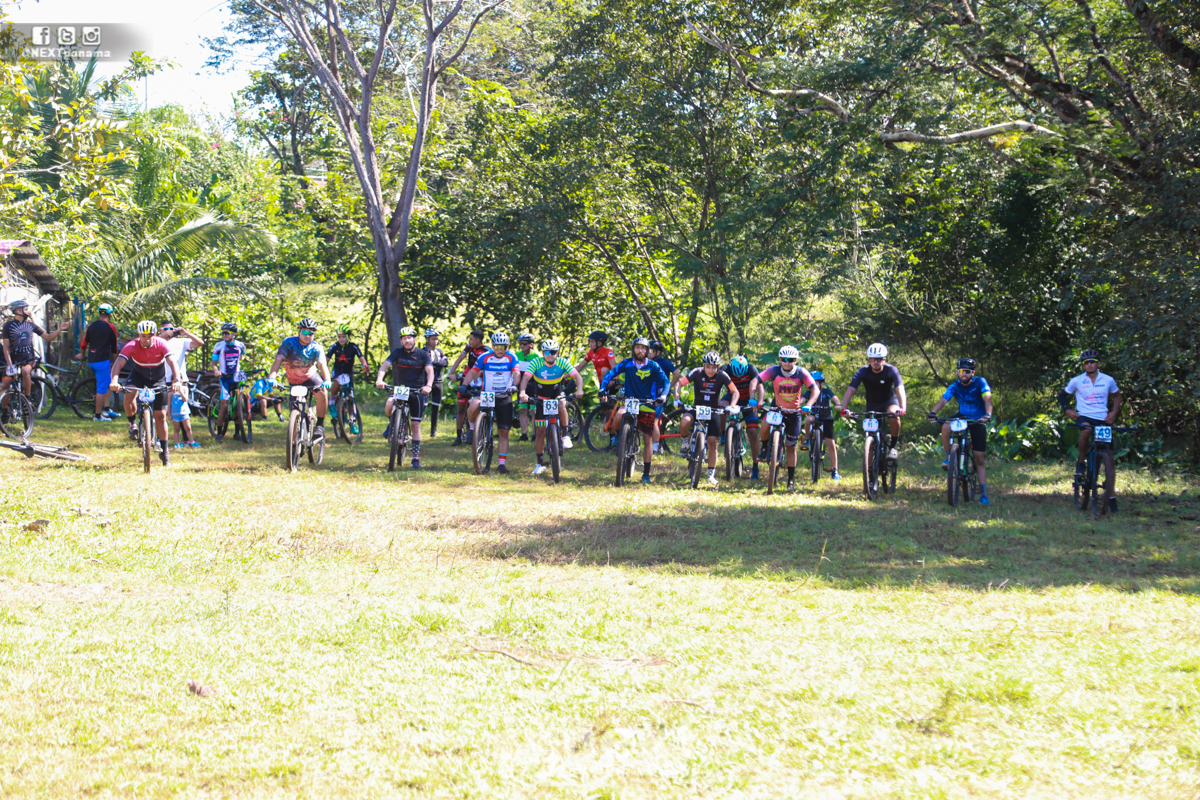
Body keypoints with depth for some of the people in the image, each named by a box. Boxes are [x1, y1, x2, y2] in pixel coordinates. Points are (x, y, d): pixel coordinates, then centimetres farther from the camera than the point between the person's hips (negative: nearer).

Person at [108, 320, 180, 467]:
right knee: (129, 393, -33)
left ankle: (164, 450, 12)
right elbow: (119, 363, -37)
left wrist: (176, 380, -54)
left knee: (160, 415, 0)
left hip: (158, 379, 0)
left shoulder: (161, 344, -27)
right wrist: (114, 381, -56)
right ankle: (132, 423, -8)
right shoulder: (132, 346, -27)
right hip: (139, 375, 0)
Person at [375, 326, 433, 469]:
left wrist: (428, 385, -36)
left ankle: (416, 457, 6)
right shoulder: (398, 352, -3)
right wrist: (379, 379, -36)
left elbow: (430, 371, -16)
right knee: (389, 404, -33)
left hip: (417, 392, 0)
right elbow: (385, 365, -15)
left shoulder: (423, 354, -3)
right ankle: (391, 424, -1)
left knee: (415, 425, -1)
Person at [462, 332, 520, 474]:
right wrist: (464, 385, -17)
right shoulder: (485, 357, -2)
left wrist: (514, 385, -35)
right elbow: (473, 372, 0)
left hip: (504, 398, 1)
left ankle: (502, 463, 8)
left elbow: (516, 373, -13)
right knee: (474, 405, -36)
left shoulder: (511, 358, -1)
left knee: (504, 432, 0)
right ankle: (472, 427, -7)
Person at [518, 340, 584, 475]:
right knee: (540, 431, -3)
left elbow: (576, 376, -23)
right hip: (540, 398, 0)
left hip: (557, 395, 0)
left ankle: (565, 436, -21)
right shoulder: (536, 362, -18)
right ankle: (540, 464, 8)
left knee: (561, 405, -37)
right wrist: (523, 392, -46)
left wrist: (579, 389, -43)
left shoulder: (562, 362, -16)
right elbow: (525, 378, -27)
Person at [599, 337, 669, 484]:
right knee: (619, 415, -36)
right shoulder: (627, 364, -2)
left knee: (647, 440, 3)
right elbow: (610, 374, -7)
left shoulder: (653, 366, -3)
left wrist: (663, 395, -26)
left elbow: (666, 381, -6)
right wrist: (603, 389, -24)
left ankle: (646, 473, 12)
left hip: (647, 404, 0)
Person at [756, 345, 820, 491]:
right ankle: (764, 448, -3)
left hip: (794, 412, 0)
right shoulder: (774, 370, -16)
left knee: (791, 447, 4)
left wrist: (808, 405, -38)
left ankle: (791, 480, 16)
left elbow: (815, 389, -21)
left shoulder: (801, 372, -15)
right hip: (777, 408, 0)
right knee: (765, 424, -33)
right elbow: (756, 381, -23)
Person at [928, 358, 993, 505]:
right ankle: (948, 458, -13)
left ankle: (983, 495, 0)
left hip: (978, 421, -2)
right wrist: (933, 412, -42)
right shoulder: (955, 386, -10)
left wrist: (988, 414, -48)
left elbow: (987, 399, -29)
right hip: (962, 417, 2)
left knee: (979, 460, -4)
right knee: (946, 427, -33)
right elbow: (943, 400, -23)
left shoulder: (980, 383, -16)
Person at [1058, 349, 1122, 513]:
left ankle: (1111, 496, 1)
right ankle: (1081, 462, -16)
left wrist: (1114, 412, 6)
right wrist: (1067, 410, -4)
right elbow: (1062, 395, 12)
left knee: (1109, 456, -4)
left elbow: (1117, 395, 21)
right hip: (1085, 416, -2)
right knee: (1086, 430, -41)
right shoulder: (1076, 381, 0)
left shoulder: (1108, 380, 4)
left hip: (1103, 419, 2)